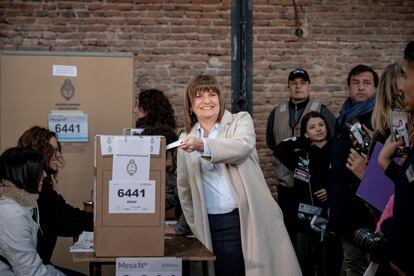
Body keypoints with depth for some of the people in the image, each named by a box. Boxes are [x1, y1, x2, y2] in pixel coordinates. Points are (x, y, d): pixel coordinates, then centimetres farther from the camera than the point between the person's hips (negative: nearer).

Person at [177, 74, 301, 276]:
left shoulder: (241, 120, 4)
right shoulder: (186, 139, 12)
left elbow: (242, 146, -18)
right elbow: (184, 187, 19)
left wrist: (202, 145, -31)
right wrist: (195, 226, 15)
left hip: (252, 218, -2)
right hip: (214, 227, 2)